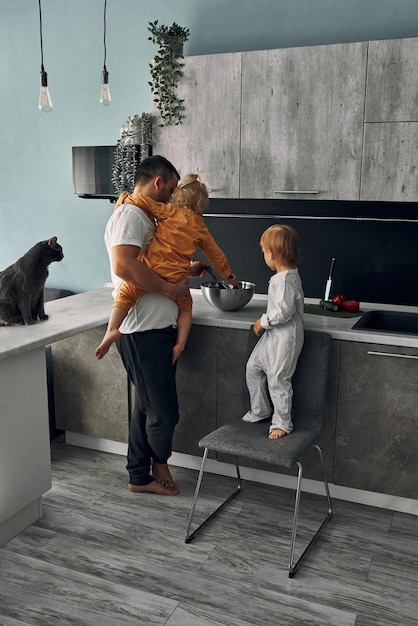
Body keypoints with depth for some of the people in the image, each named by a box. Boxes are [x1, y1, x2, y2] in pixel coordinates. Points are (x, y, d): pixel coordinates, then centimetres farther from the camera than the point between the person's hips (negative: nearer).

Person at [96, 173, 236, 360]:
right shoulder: (200, 227, 15)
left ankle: (112, 329, -16)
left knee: (125, 295, 6)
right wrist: (228, 275, 40)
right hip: (176, 281, 3)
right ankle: (180, 342, 12)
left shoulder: (170, 212, 5)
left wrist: (123, 199, 11)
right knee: (185, 308, 26)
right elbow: (216, 254, 26)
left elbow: (142, 201, -8)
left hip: (151, 274, -3)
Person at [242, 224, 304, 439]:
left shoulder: (286, 279, -23)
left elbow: (284, 311, -27)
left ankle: (282, 423, 13)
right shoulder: (287, 275, 9)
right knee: (253, 367, 15)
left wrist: (263, 322, -15)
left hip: (285, 337, -11)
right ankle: (260, 411, 29)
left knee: (277, 379, -2)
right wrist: (265, 322, 14)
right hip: (273, 335, 11)